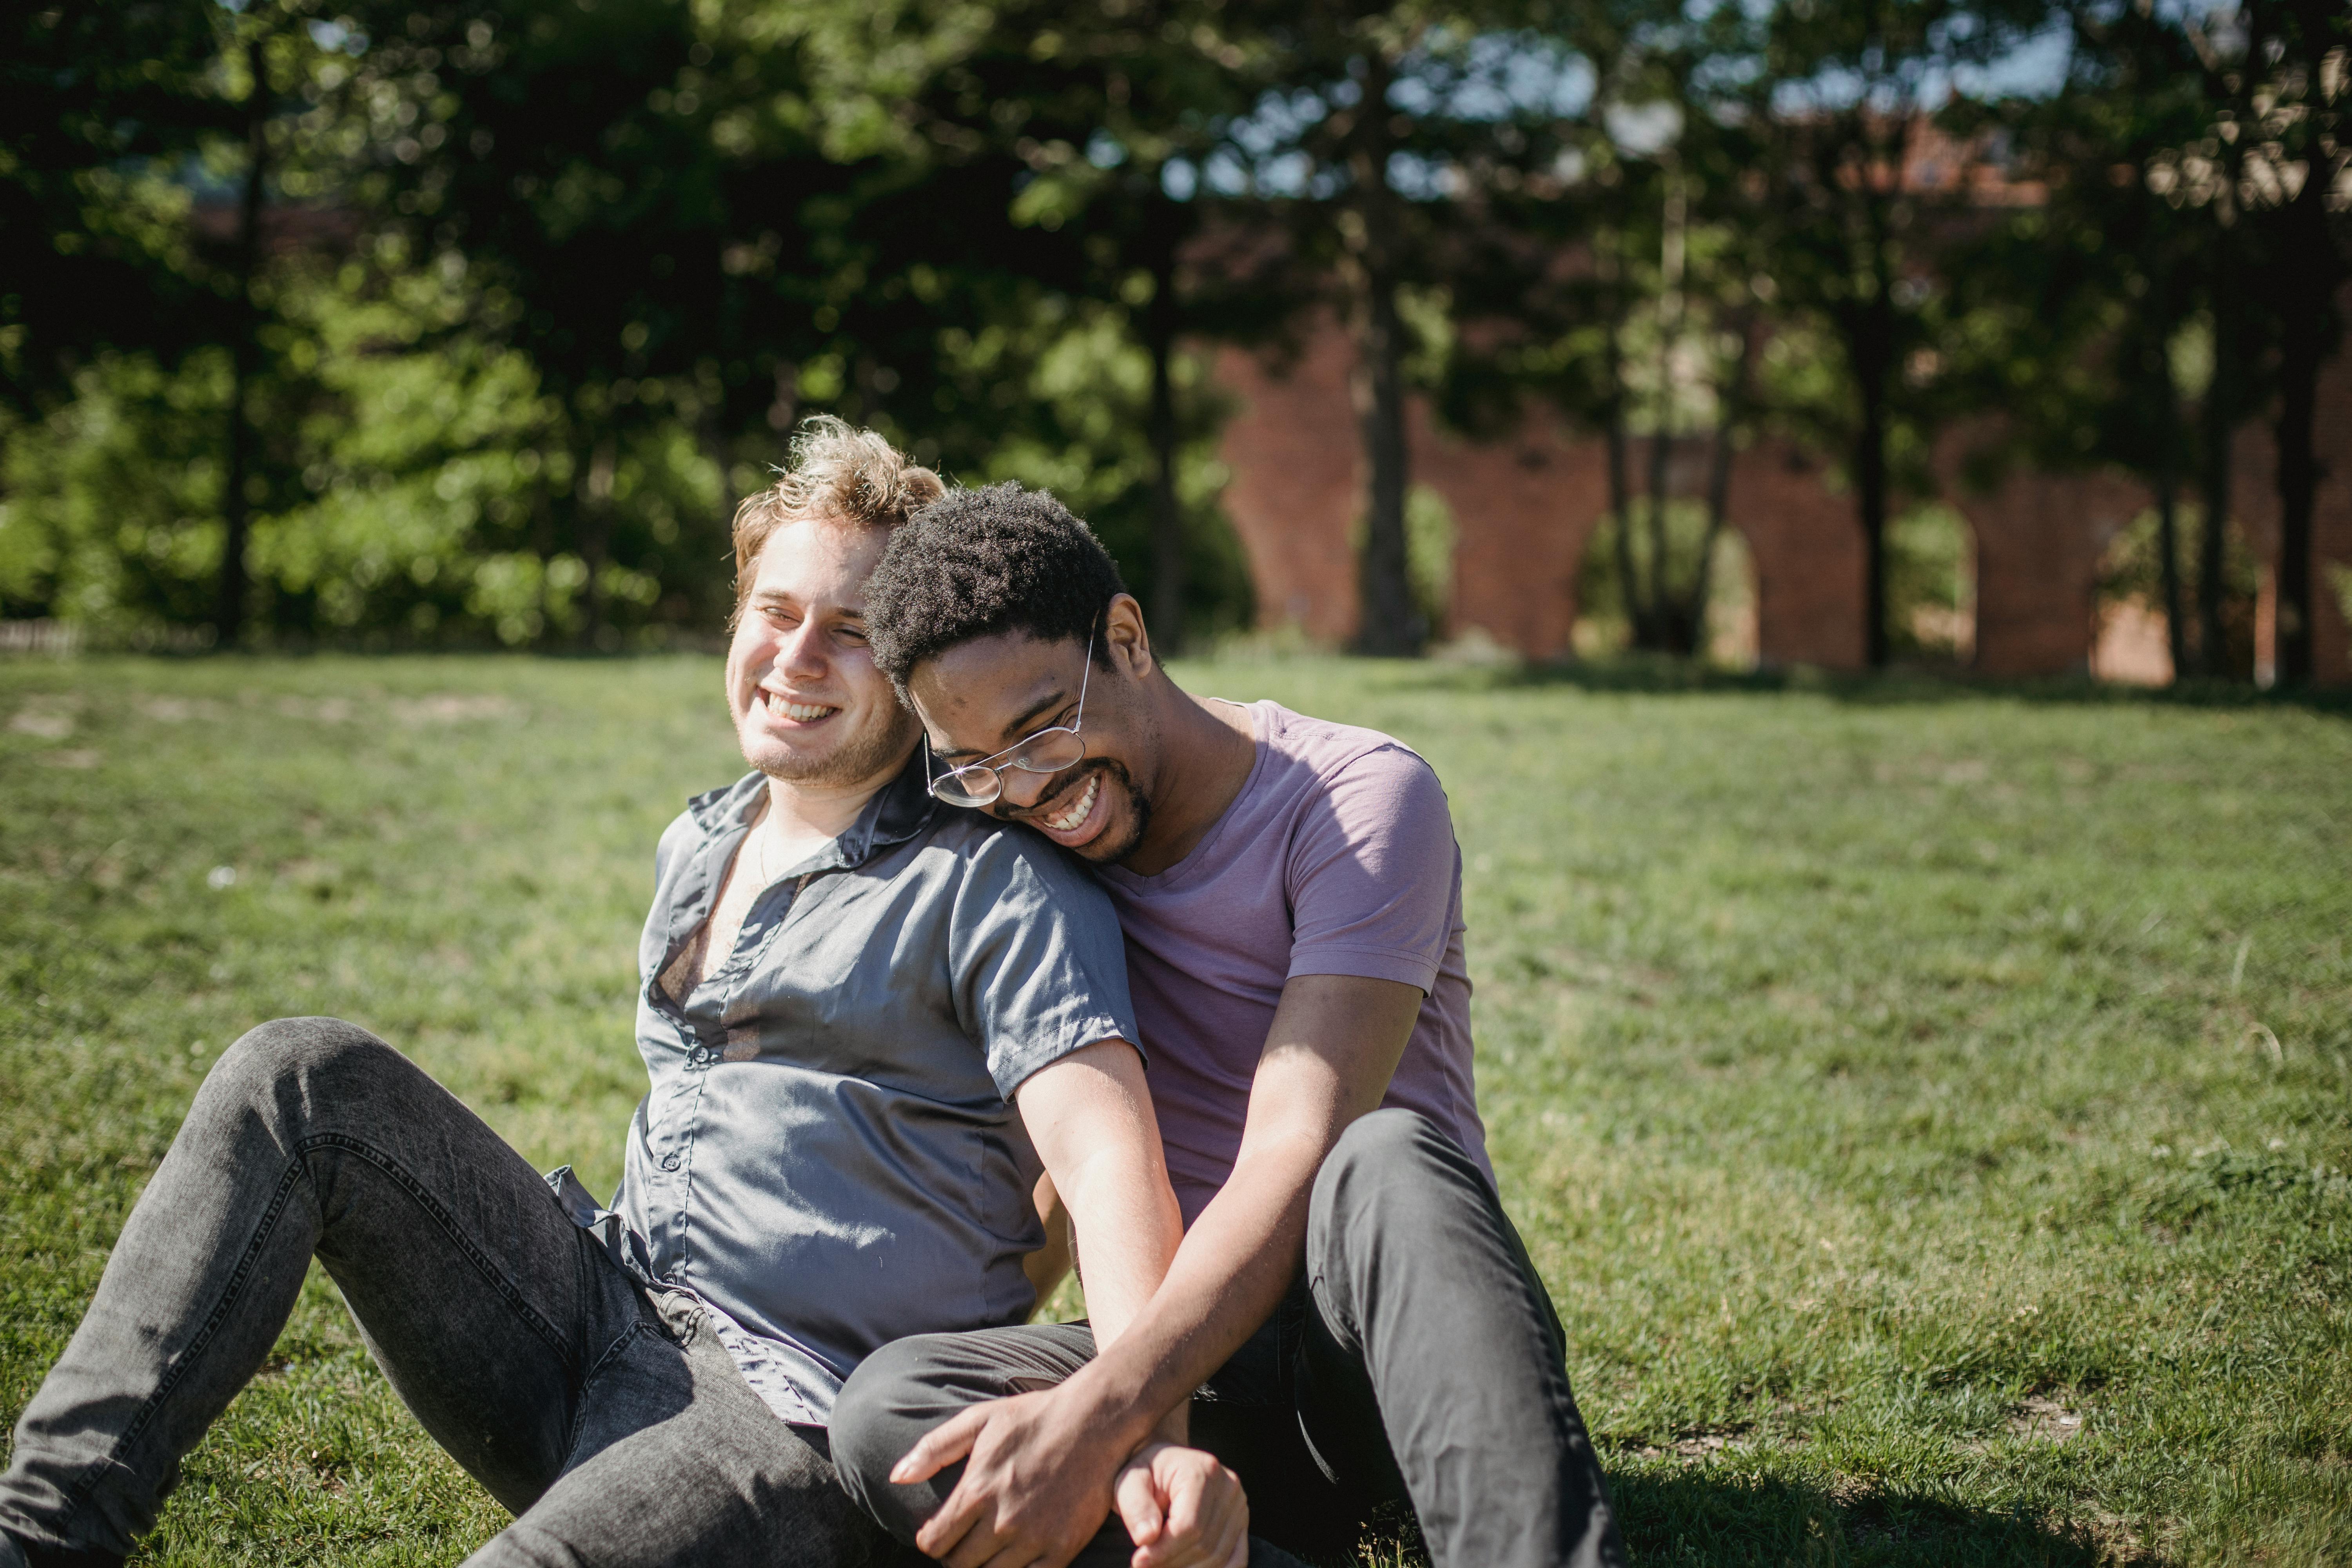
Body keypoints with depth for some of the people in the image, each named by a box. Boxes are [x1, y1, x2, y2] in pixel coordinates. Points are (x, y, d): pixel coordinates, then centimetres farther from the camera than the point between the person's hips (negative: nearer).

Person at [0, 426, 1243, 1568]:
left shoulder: (1000, 883, -6)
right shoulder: (695, 850, 19)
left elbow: (1104, 1147, -20)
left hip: (801, 1418, -7)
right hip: (596, 1317, 7)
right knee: (303, 1079, -9)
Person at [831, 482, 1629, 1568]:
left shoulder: (1361, 799, -11)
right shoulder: (1018, 850, 7)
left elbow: (1297, 1160, -23)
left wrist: (1096, 1421, -36)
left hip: (1388, 1329, -4)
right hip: (1185, 1349, 4)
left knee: (1383, 1157, -39)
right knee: (887, 1407, -27)